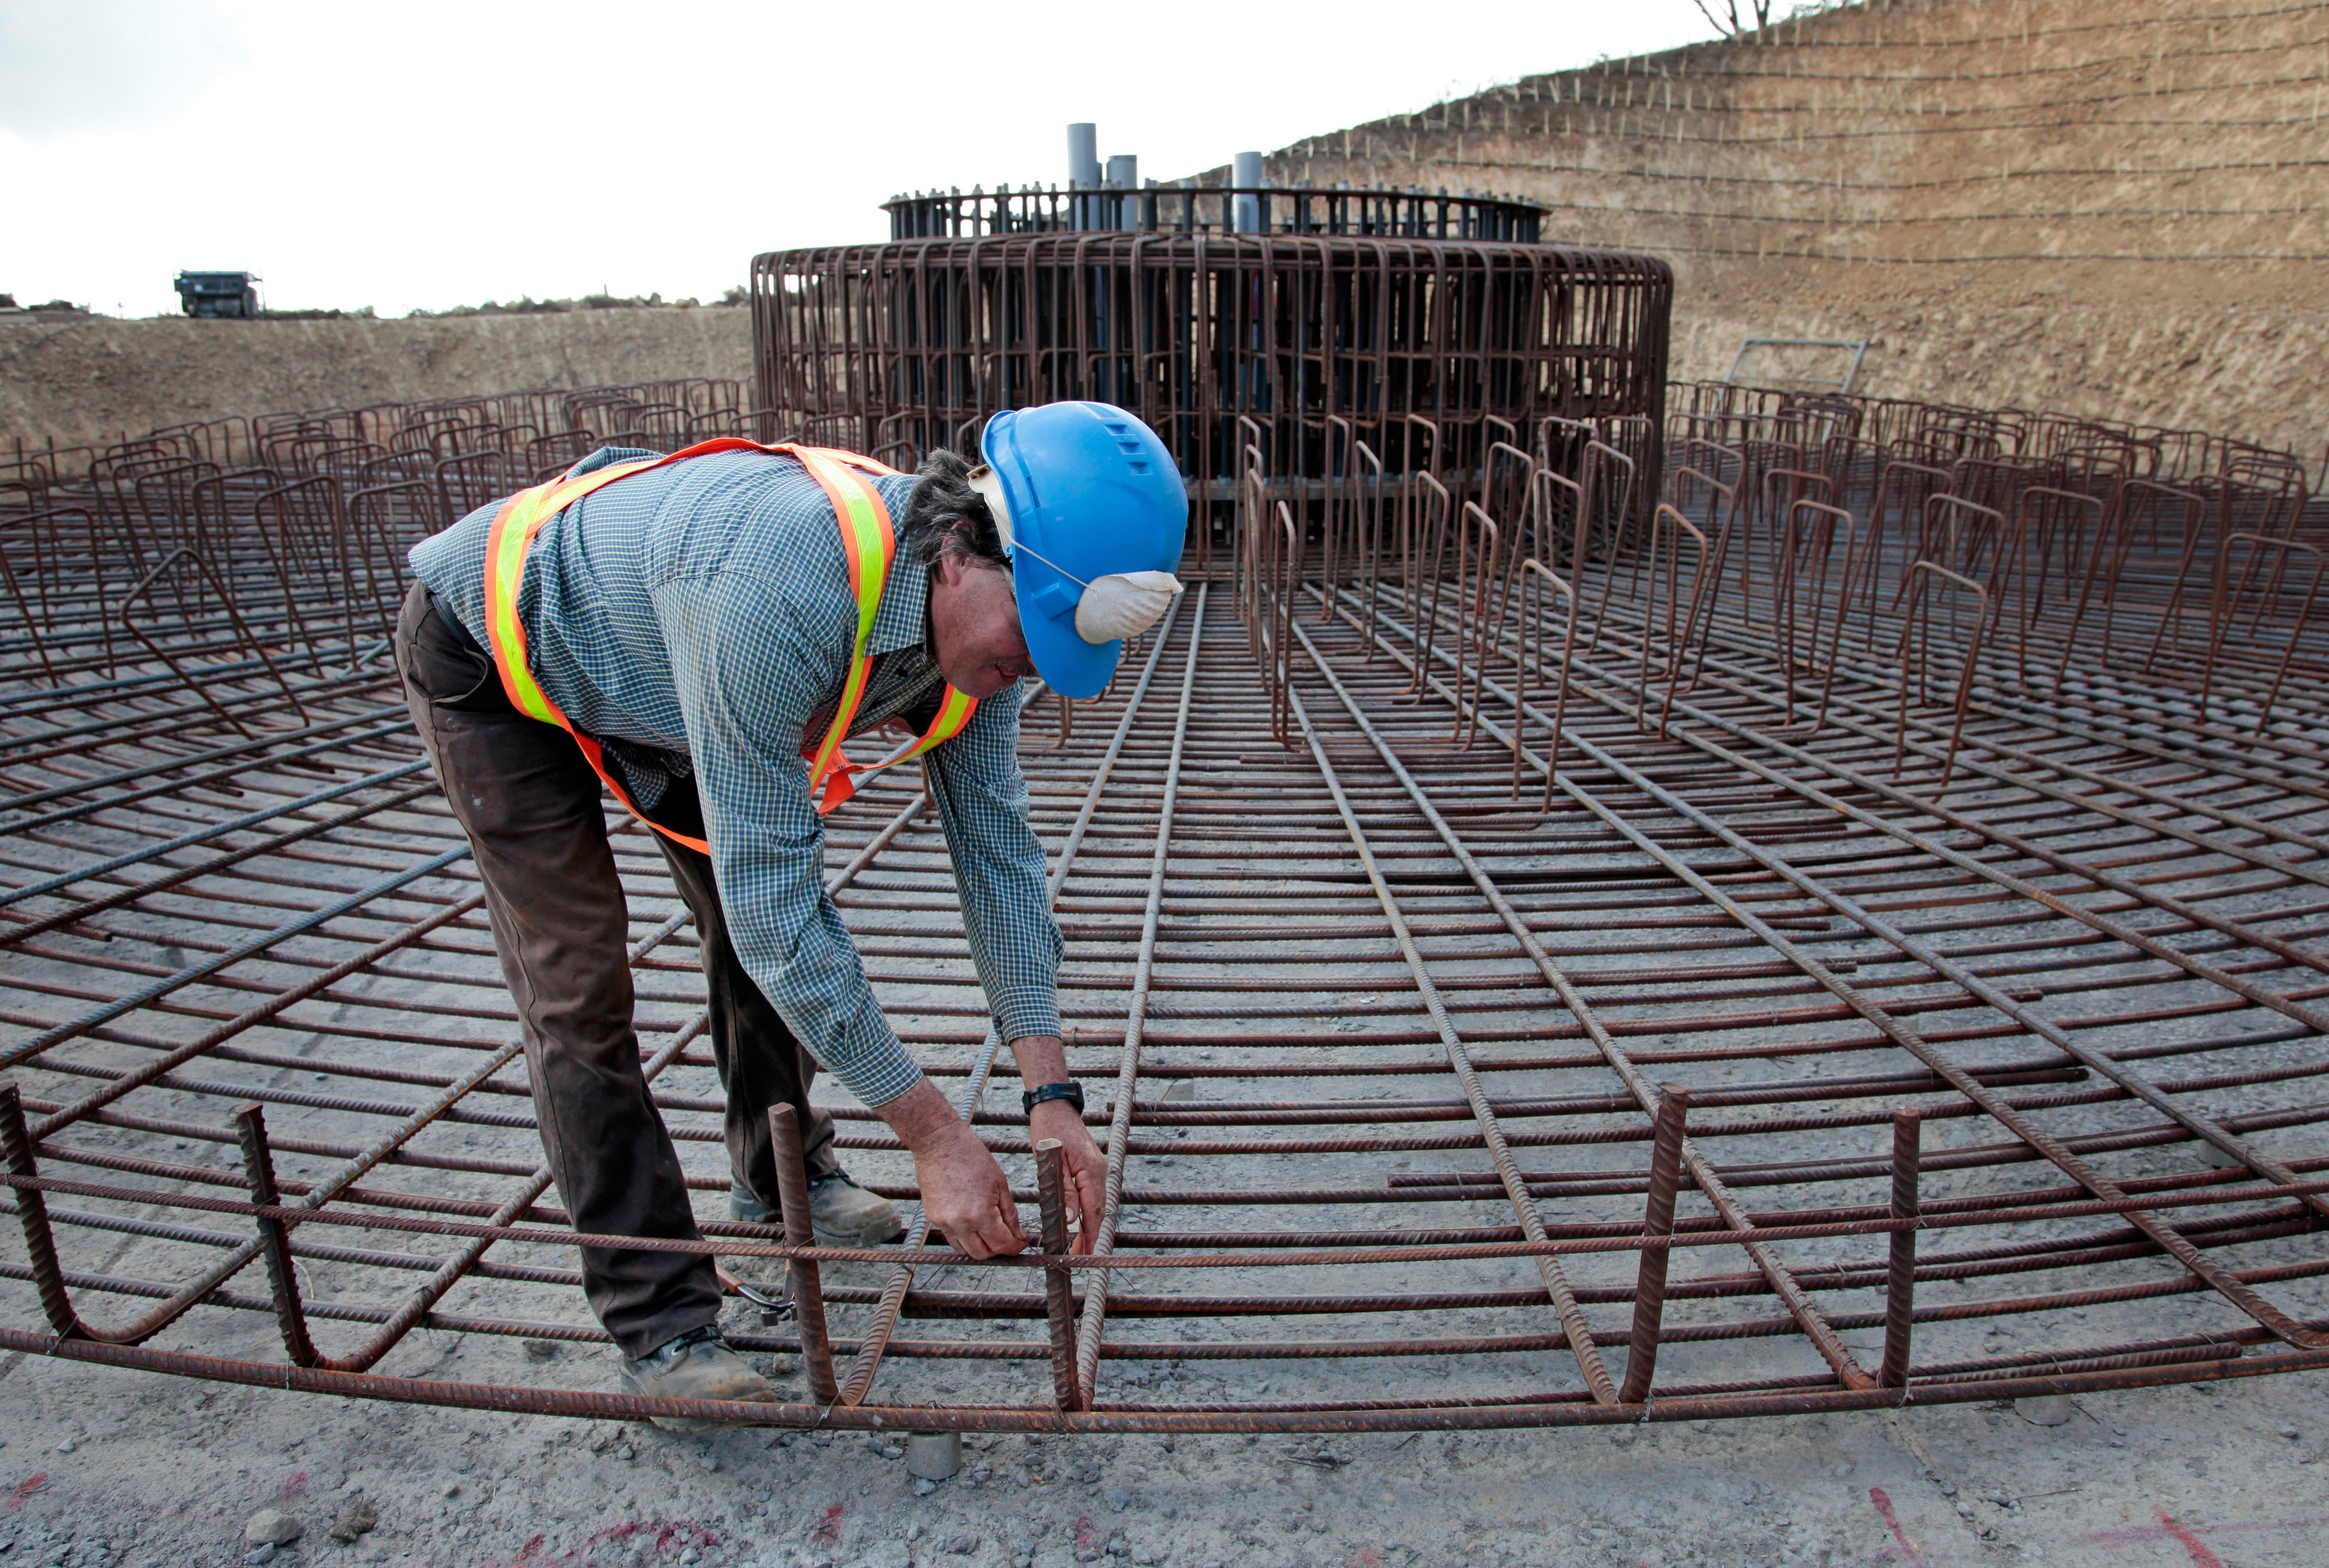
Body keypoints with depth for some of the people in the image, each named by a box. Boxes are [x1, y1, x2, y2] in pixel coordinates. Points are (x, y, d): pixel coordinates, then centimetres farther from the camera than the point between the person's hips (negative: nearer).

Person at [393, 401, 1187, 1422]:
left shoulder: (981, 609, -21)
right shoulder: (780, 589, -46)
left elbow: (995, 844, -13)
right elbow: (771, 894, -42)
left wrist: (1050, 1091, -17)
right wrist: (931, 1132, -36)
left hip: (638, 655, 7)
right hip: (490, 654, -6)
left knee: (762, 921, 7)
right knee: (576, 977, -10)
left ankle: (782, 1180, 28)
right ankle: (659, 1321, 0)